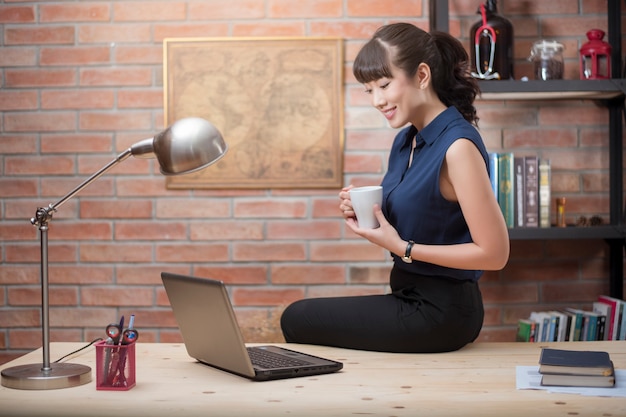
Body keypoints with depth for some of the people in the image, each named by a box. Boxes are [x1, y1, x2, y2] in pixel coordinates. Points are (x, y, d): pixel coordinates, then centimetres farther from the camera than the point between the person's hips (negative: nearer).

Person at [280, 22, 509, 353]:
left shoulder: (458, 146, -20)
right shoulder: (405, 140, 6)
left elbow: (494, 253, -21)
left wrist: (404, 248, -20)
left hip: (439, 311, -8)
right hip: (411, 298, 8)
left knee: (296, 320, -1)